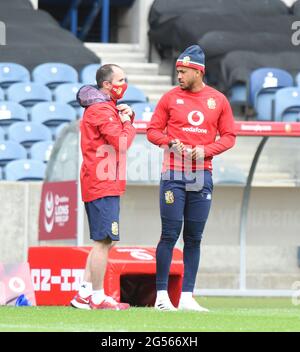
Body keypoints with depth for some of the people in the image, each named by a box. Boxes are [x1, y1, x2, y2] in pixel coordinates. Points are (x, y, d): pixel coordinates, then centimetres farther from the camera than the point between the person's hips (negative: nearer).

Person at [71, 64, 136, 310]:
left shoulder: (107, 107, 21)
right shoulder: (102, 110, -13)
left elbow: (121, 139, 23)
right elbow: (123, 142, -21)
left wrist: (127, 115, 7)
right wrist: (127, 123, -3)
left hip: (106, 185, 11)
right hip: (104, 186, -11)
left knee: (105, 241, 15)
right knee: (104, 241, -10)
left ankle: (84, 294, 16)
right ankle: (97, 298, -8)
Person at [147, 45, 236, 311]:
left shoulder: (218, 100, 8)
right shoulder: (170, 98, 4)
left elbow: (229, 136, 9)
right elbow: (153, 130, 7)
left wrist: (206, 150, -7)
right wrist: (170, 142, -13)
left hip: (202, 176, 2)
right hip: (174, 174, -2)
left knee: (194, 238, 5)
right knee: (170, 234, -6)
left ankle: (187, 297, 9)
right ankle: (162, 296, -3)